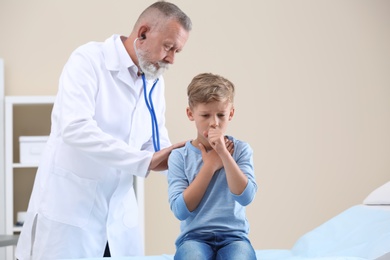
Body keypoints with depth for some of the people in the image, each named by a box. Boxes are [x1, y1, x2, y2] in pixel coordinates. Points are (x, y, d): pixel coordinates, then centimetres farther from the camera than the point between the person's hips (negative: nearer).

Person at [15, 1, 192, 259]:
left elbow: (155, 144, 11)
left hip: (120, 212, 6)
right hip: (70, 208, -6)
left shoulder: (155, 83, 8)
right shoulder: (88, 60, -13)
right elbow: (75, 128, -27)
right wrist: (144, 161, -29)